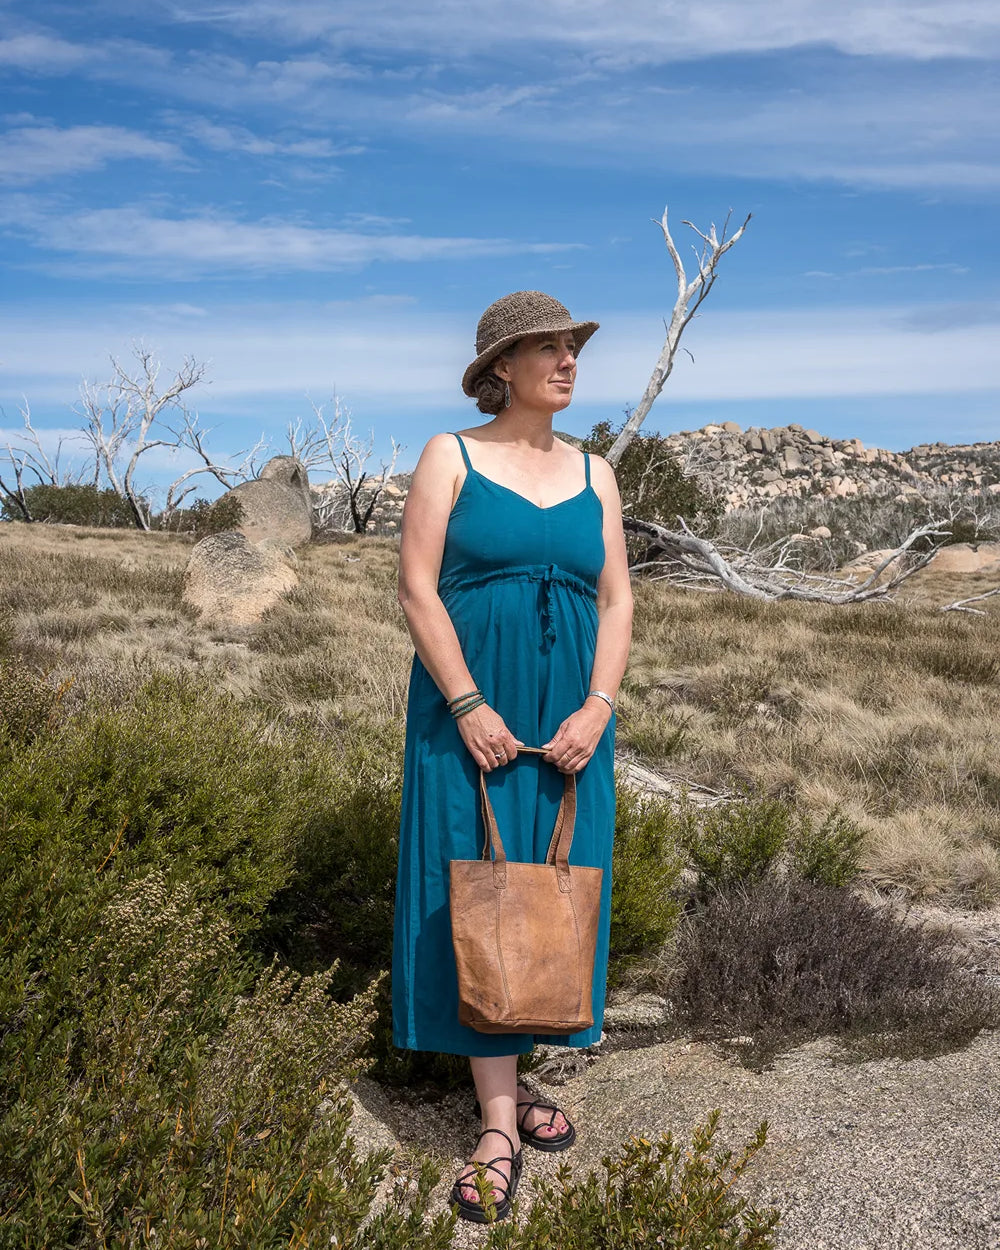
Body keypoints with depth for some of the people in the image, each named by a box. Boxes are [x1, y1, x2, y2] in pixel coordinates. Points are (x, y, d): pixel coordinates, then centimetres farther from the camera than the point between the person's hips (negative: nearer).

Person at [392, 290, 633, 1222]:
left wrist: (597, 708, -8)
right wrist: (469, 707, -16)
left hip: (568, 719, 4)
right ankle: (498, 1124, 4)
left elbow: (616, 600, 7)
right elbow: (415, 588, -8)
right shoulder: (449, 457, -1)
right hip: (470, 715, -4)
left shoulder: (593, 475, 10)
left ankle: (511, 1073, 26)